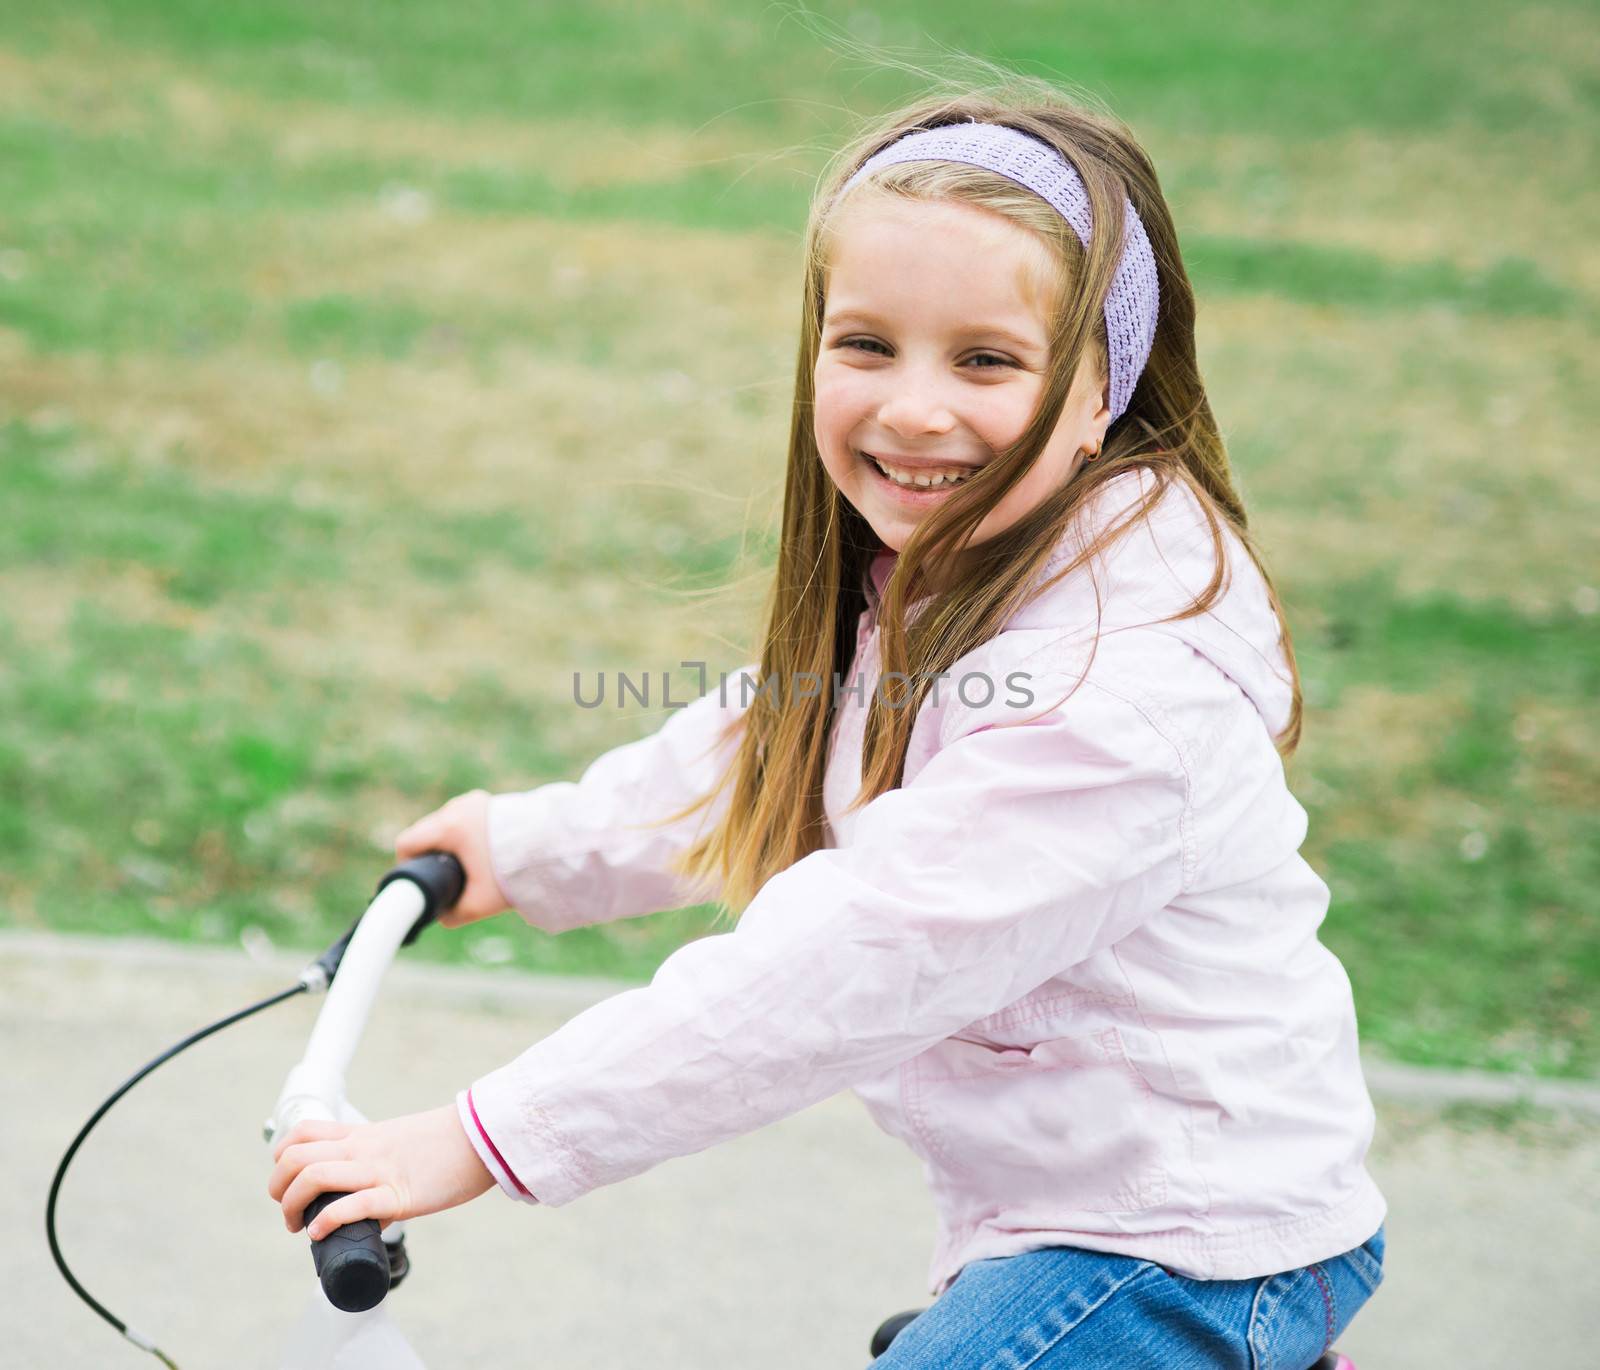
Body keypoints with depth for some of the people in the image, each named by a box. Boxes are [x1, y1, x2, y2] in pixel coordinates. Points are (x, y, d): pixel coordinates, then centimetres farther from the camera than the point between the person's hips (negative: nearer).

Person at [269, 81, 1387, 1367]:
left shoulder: (1117, 687, -29)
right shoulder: (932, 578, 1)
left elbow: (841, 968, -32)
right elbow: (773, 747, 19)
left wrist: (486, 1138, -29)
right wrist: (533, 845, 22)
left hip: (1189, 1256, -9)